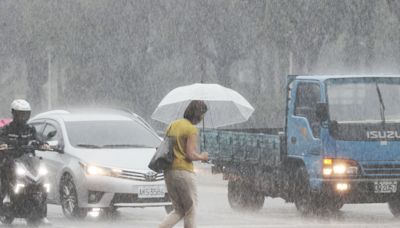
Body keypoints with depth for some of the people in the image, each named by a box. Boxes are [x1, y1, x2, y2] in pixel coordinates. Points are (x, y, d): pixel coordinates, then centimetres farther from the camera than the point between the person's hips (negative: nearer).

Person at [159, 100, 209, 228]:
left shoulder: (173, 125, 14)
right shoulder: (192, 129, -11)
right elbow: (191, 154, -16)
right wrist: (202, 157, 3)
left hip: (168, 172, 8)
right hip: (184, 171, -8)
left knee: (179, 211, 14)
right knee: (191, 210, 3)